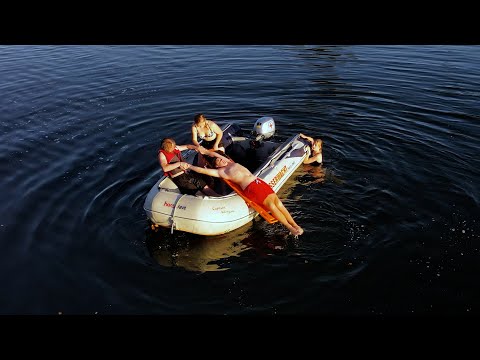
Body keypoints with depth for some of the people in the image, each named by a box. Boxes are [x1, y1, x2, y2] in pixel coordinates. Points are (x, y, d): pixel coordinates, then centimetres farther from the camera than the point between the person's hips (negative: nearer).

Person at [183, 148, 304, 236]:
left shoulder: (232, 163, 29)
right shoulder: (220, 171, 10)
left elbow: (216, 154, 35)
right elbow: (203, 170, 8)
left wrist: (206, 151, 46)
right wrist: (189, 166, 13)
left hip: (259, 182, 7)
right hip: (250, 188, -7)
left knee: (278, 202, -7)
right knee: (271, 205, -20)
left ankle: (295, 224, -6)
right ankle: (290, 228, -16)